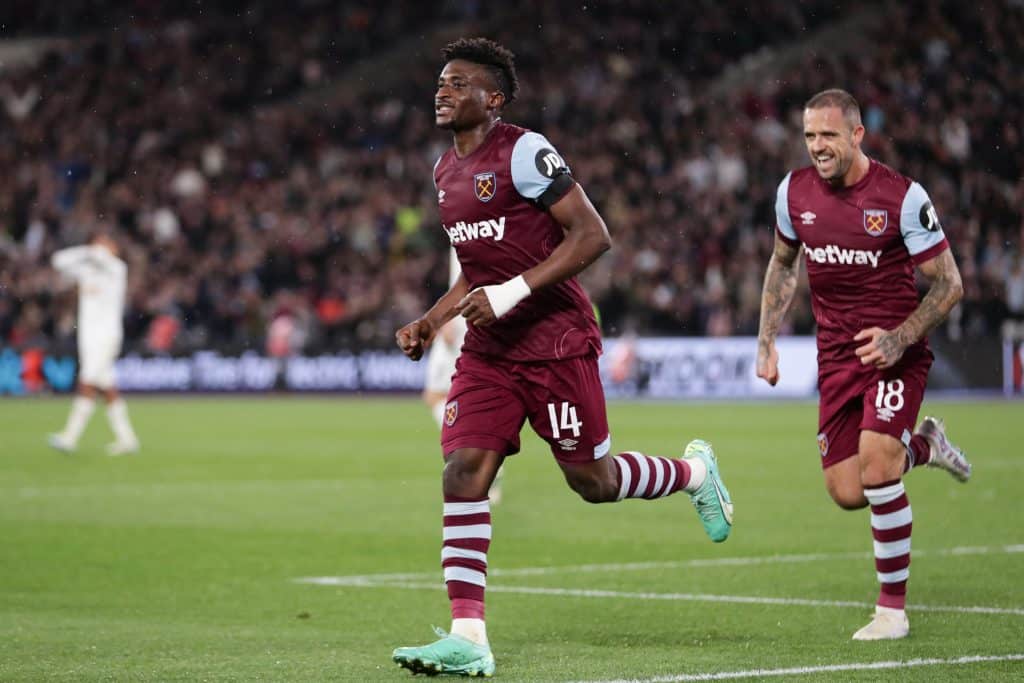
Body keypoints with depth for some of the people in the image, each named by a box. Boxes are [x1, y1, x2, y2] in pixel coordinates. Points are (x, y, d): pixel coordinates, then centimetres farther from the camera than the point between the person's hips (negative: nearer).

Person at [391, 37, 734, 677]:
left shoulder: (524, 152, -13)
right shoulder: (446, 170, 13)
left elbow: (592, 235, -17)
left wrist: (511, 293, -22)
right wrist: (430, 322, 12)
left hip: (556, 342, -7)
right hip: (488, 350, 7)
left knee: (591, 480, 4)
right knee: (463, 474, -9)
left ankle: (693, 471, 35)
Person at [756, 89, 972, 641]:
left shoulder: (902, 197, -14)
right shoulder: (794, 191, 0)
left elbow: (949, 284, -8)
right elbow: (783, 263, 19)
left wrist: (900, 338, -22)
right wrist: (767, 341, 12)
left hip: (895, 351, -5)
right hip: (836, 357, 5)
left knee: (876, 470, -22)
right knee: (847, 493, -1)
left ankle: (892, 609, -6)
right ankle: (924, 445, 32)